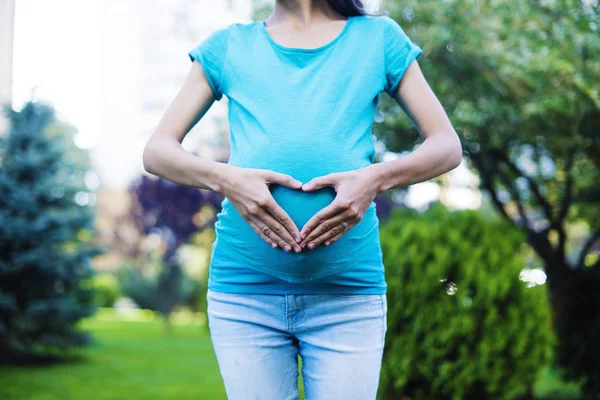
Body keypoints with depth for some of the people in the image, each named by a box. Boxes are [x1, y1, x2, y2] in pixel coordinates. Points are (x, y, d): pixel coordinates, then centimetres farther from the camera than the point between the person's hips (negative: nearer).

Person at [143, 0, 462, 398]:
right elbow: (157, 151, 8)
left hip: (348, 292, -1)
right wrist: (225, 179, -13)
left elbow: (449, 146, 8)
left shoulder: (378, 37, 11)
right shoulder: (228, 46, 13)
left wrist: (377, 178, -12)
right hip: (243, 289, 1)